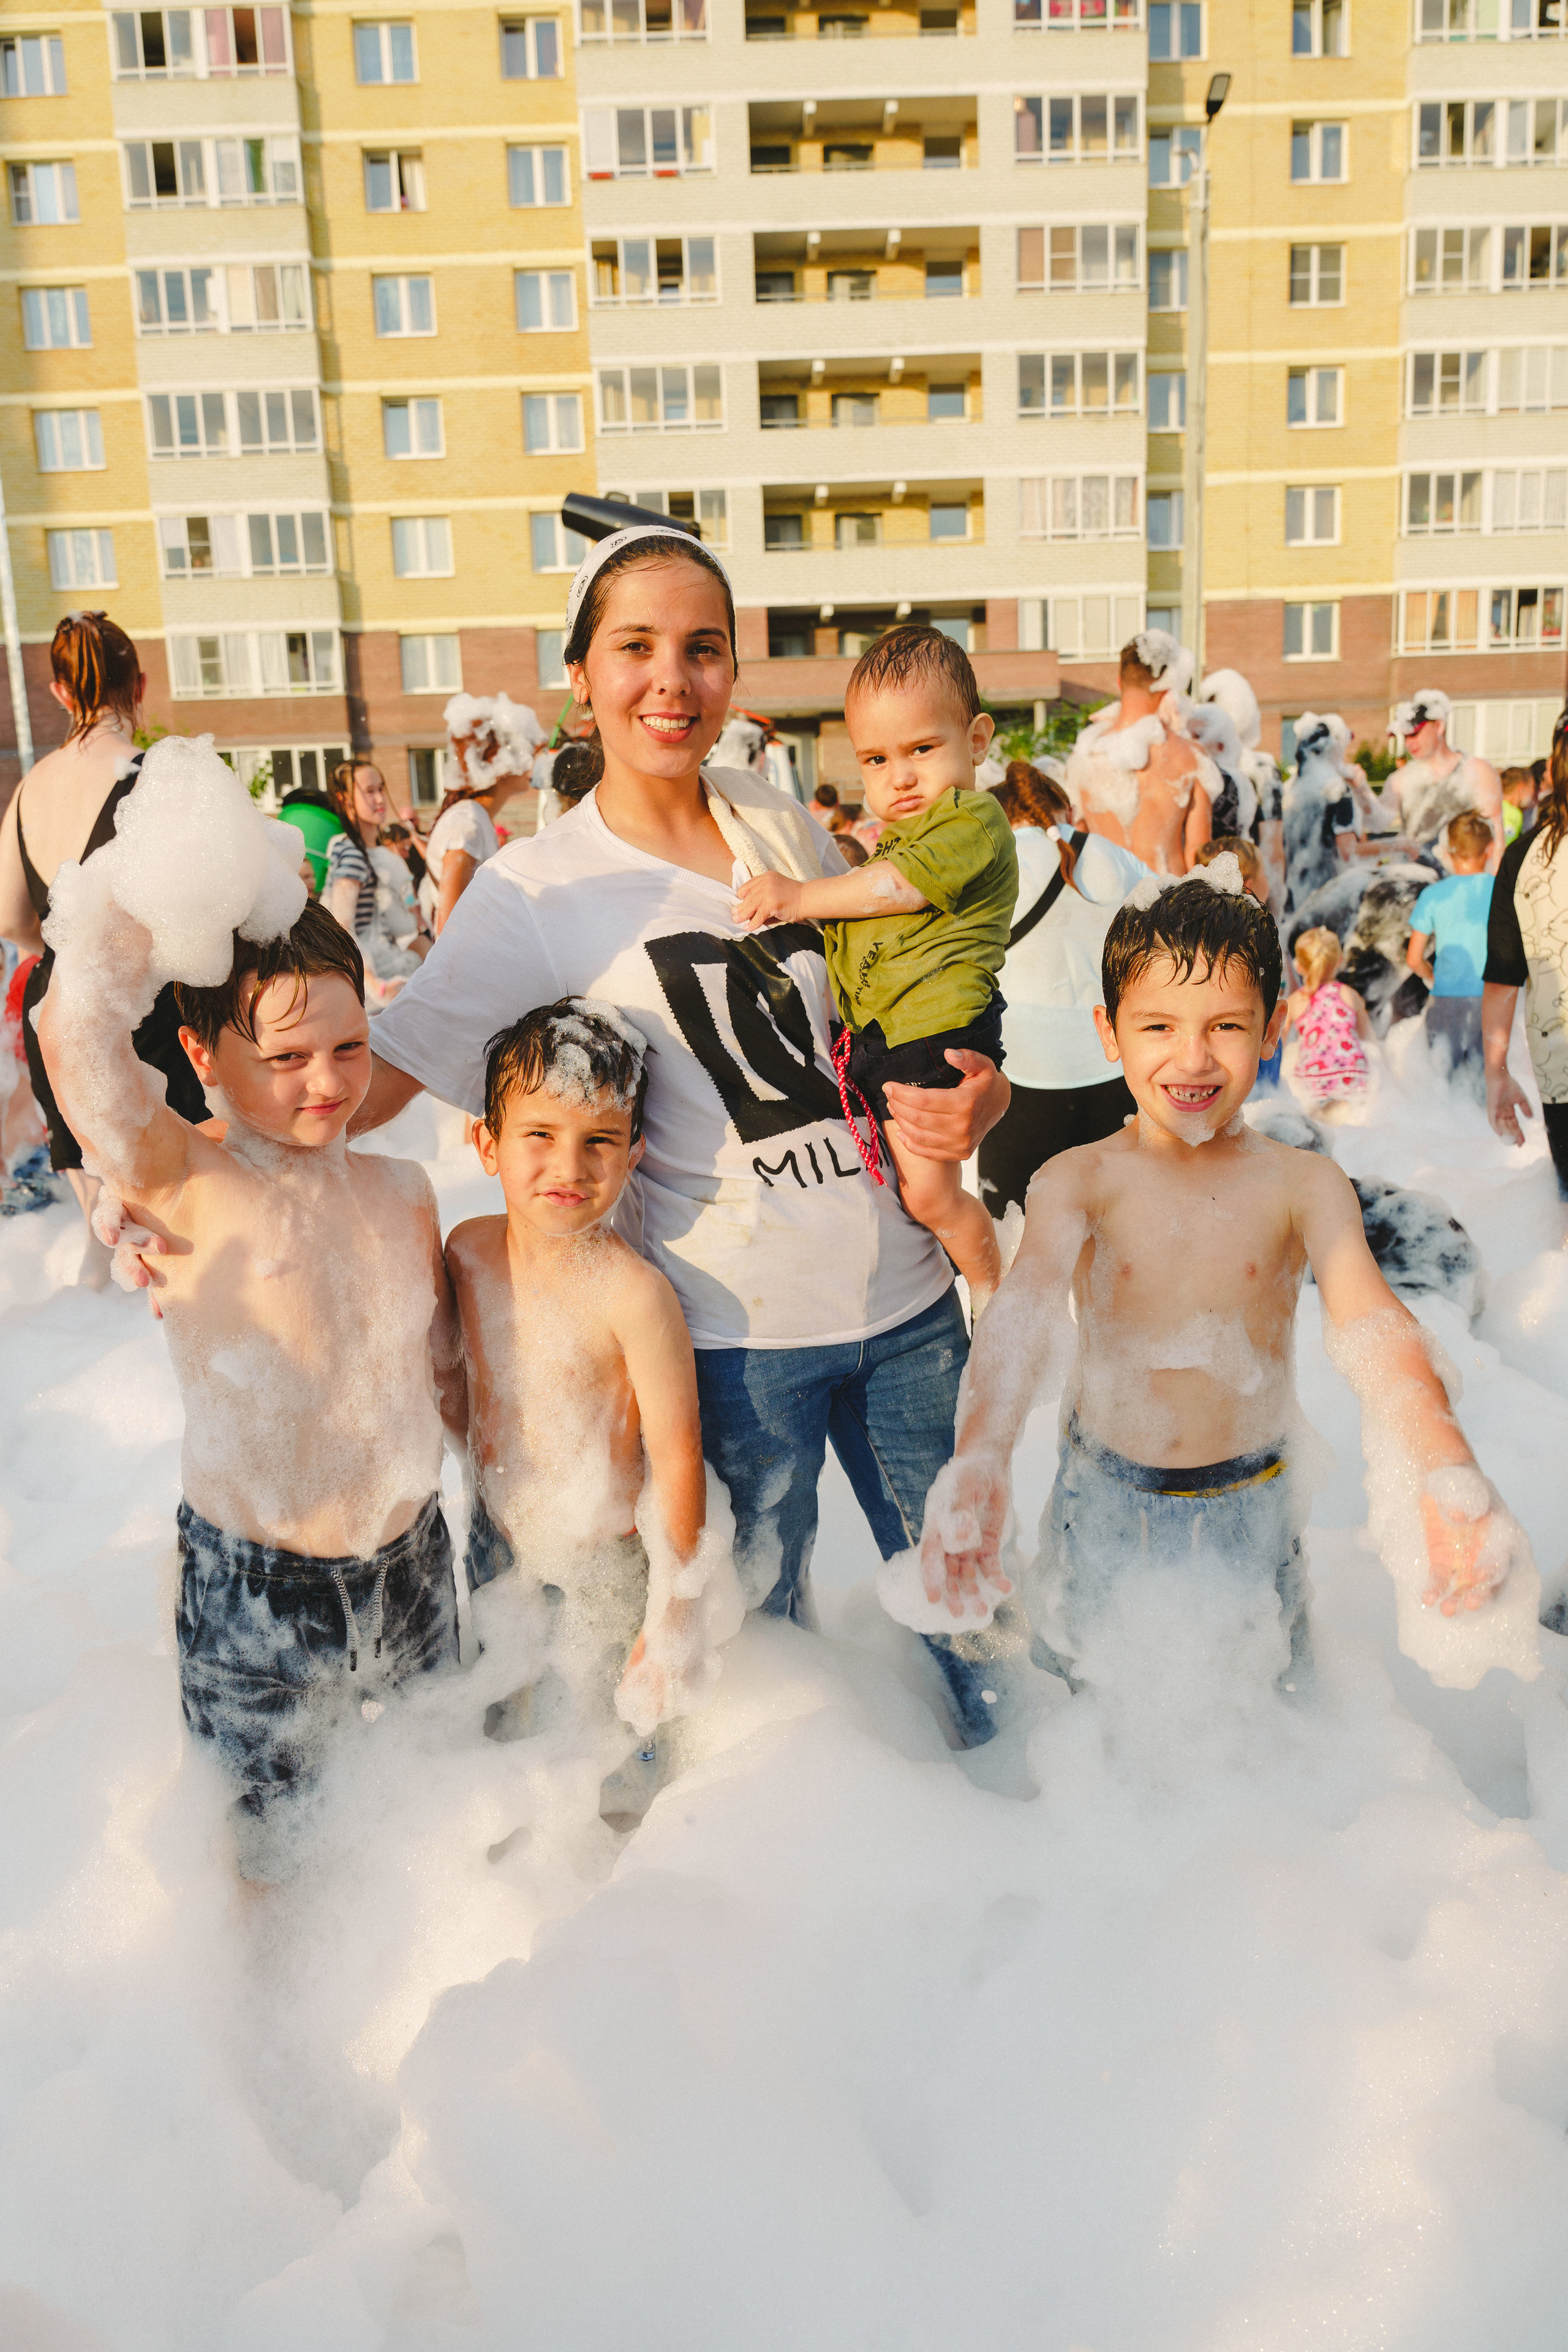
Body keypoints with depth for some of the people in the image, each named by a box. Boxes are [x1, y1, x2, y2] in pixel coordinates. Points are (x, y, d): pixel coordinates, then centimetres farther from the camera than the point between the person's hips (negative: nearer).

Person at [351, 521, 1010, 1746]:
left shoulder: (786, 827, 4)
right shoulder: (540, 888, -8)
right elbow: (379, 1069, -11)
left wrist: (980, 1093, -3)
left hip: (903, 1292, 4)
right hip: (734, 1326, -3)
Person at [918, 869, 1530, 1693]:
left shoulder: (1305, 1185, -9)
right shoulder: (1077, 1182, -11)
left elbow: (1367, 1321, -24)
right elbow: (1027, 1309, -28)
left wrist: (1446, 1472, -44)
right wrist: (980, 1457, -48)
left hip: (1250, 1512, 0)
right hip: (1102, 1506, 0)